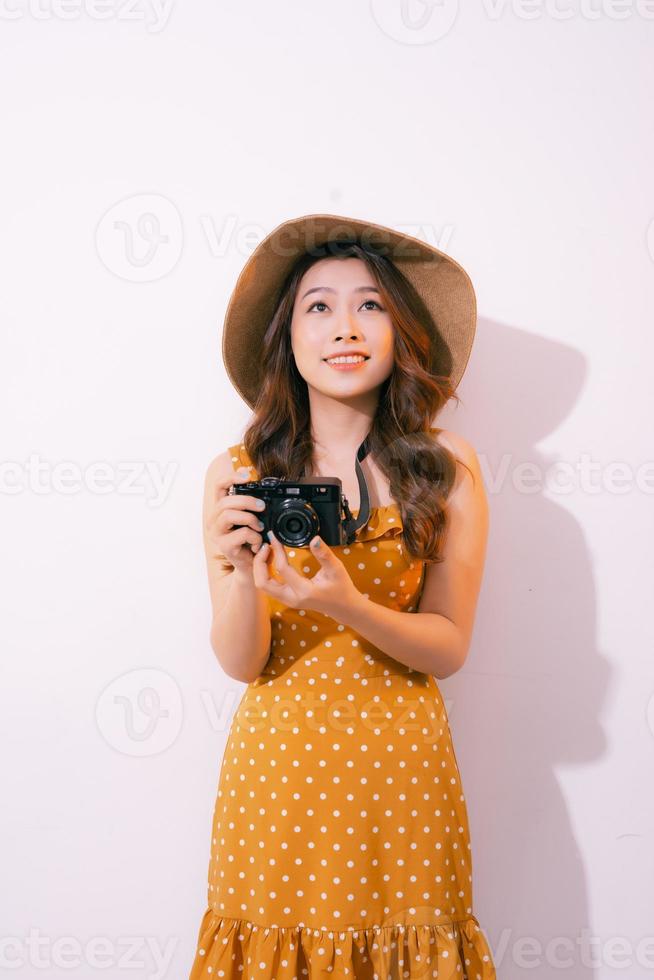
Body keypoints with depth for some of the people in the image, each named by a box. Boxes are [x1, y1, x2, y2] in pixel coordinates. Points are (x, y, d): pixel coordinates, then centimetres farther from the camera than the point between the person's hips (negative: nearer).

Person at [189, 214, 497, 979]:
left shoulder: (447, 467, -6)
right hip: (276, 764, 1)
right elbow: (242, 664, -4)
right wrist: (240, 576, -24)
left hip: (399, 767, 0)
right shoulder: (236, 475, -5)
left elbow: (448, 649, -5)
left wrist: (346, 605, -23)